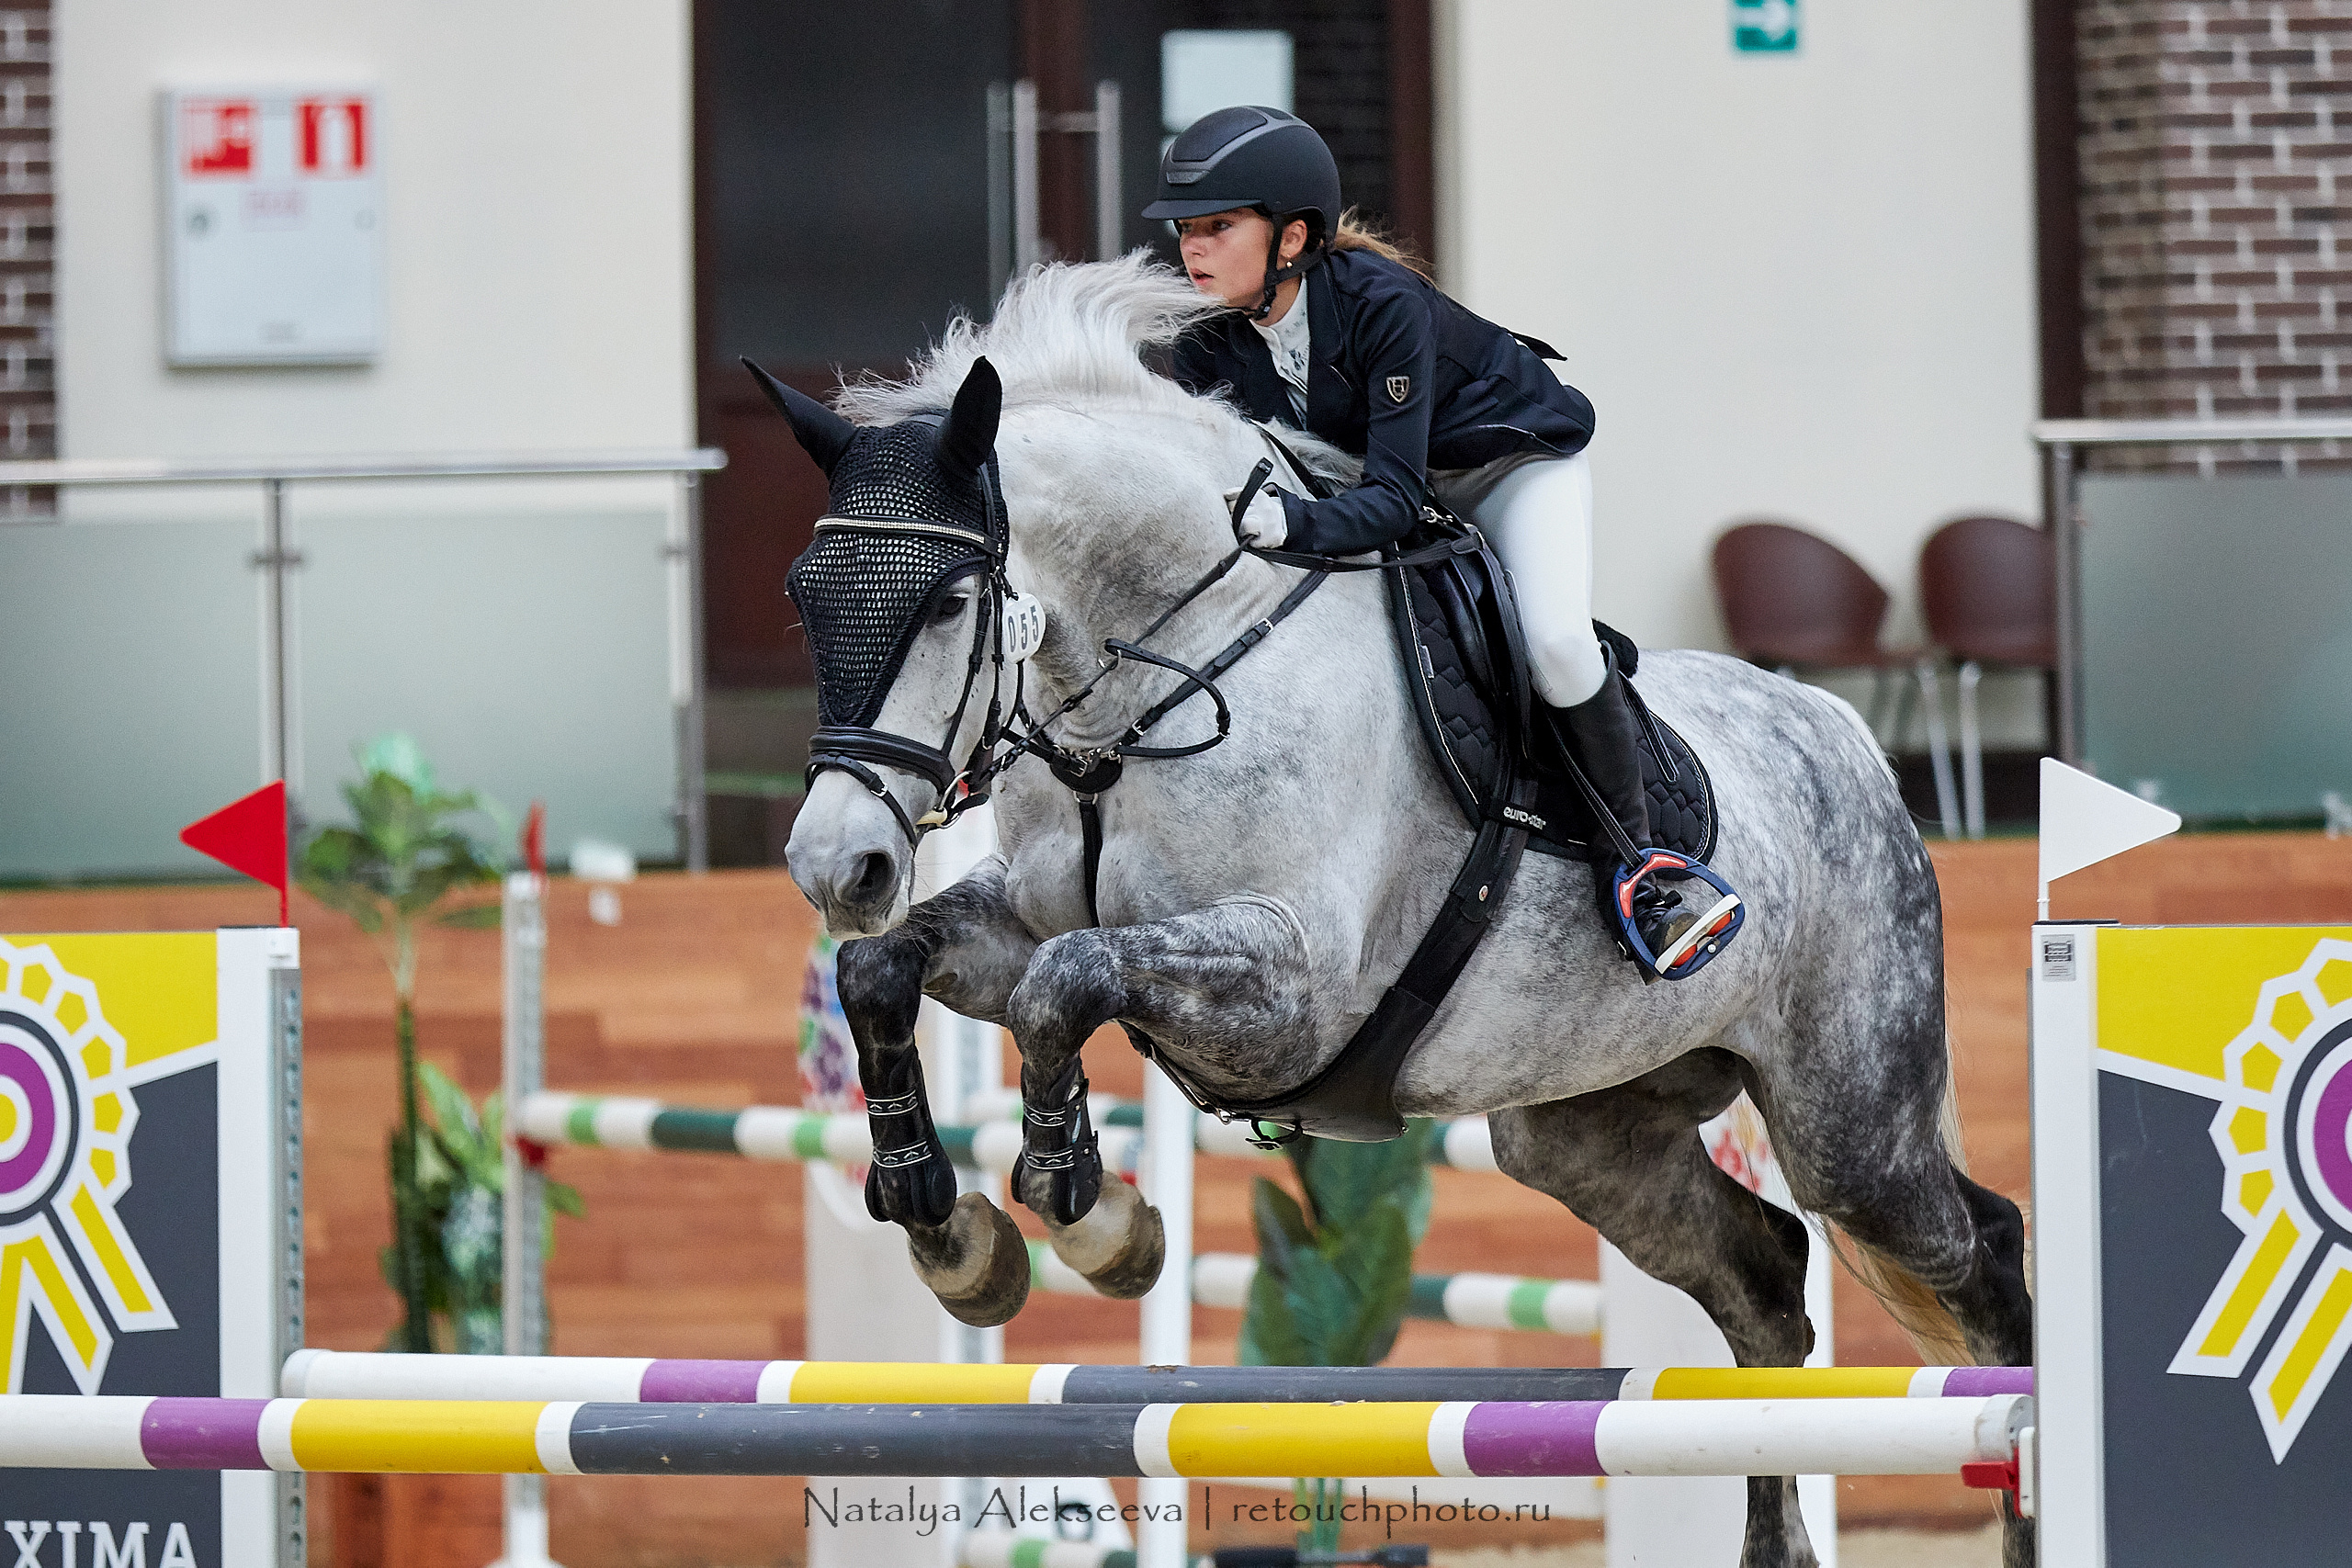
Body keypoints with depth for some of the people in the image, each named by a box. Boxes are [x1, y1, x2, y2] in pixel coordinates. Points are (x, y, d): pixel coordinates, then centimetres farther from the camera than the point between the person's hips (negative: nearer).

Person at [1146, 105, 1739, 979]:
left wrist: (1294, 522, -59)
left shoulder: (1381, 301, -37)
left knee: (1558, 645, -28)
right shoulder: (1209, 332, -19)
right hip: (1375, 471, 7)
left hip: (1515, 460, -7)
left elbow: (1395, 497, -41)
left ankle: (1631, 867, -10)